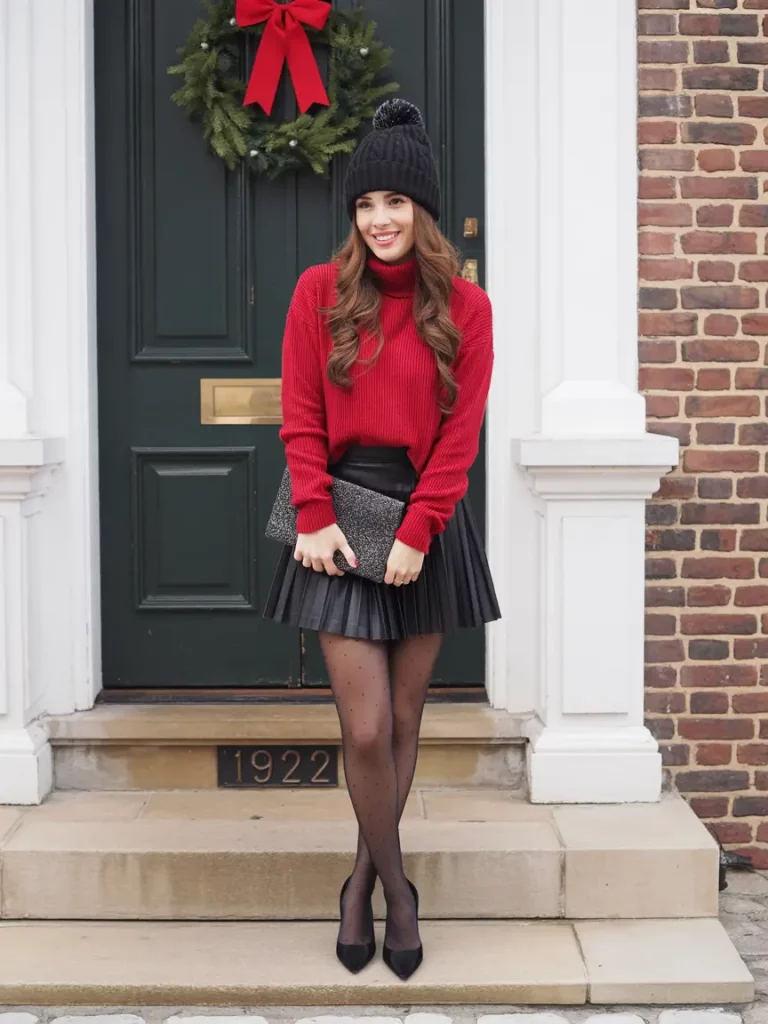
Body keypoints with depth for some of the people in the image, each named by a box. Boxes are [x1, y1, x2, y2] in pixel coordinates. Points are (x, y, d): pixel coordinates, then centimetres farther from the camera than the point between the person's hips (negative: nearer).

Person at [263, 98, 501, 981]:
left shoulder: (464, 307, 1)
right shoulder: (320, 292, 1)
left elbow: (460, 435, -3)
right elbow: (301, 420, -1)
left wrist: (416, 532, -12)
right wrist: (315, 519, -10)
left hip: (426, 522, 1)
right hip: (343, 515, -1)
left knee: (403, 720, 8)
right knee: (365, 729, -5)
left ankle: (363, 881, 26)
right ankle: (397, 888, 16)